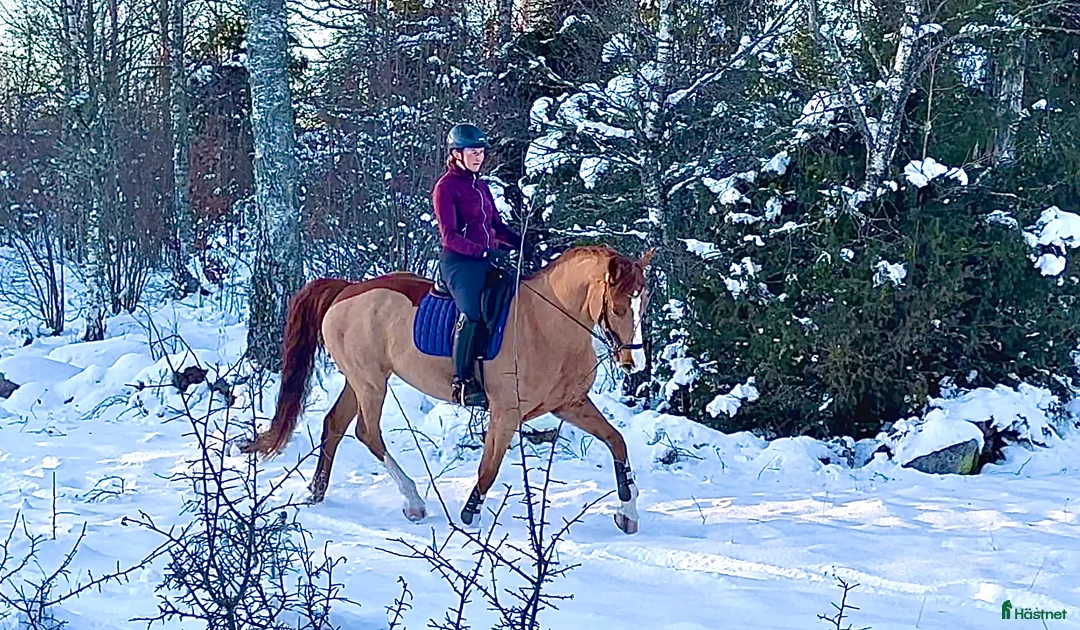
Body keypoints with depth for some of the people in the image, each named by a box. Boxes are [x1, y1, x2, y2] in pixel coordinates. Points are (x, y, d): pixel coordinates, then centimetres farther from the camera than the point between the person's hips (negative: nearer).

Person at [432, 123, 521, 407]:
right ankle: (463, 383, -27)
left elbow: (498, 226, 22)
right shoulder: (446, 187, -4)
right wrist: (484, 251, -23)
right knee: (473, 312, -30)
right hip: (459, 261, -8)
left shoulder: (481, 186, 19)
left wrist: (524, 243, 4)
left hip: (487, 259, 8)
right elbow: (449, 236, -12)